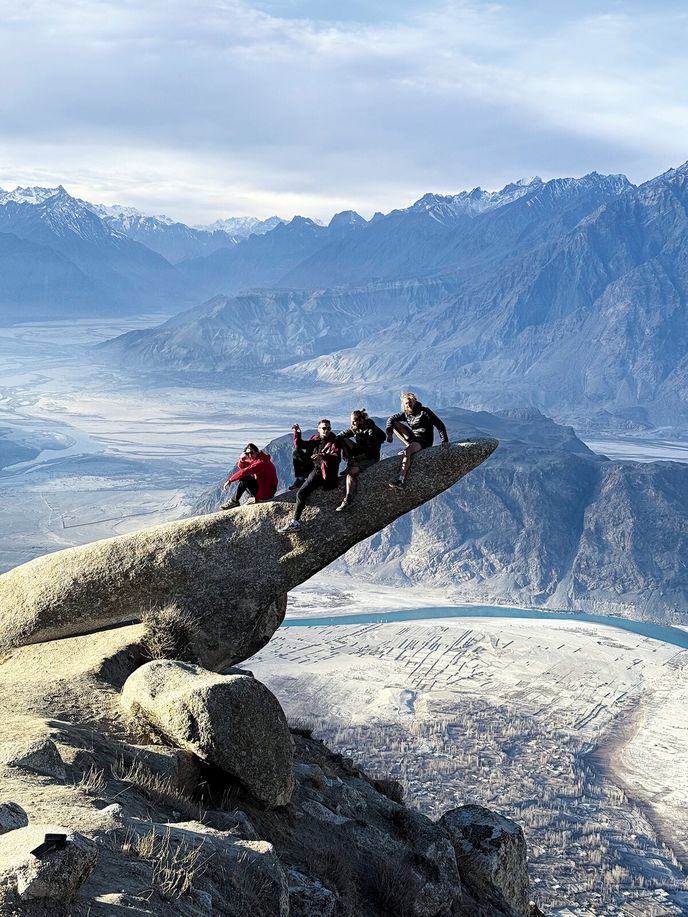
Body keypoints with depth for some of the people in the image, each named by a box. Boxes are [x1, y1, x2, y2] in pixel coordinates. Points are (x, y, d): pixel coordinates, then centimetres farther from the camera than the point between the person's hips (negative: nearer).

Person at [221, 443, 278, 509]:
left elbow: (244, 472, -31)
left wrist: (230, 480, -26)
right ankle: (254, 498, 7)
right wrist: (242, 459, -10)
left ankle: (234, 501, -8)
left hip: (267, 493, -10)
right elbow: (241, 467, 13)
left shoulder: (261, 462, -25)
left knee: (244, 478, -20)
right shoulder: (255, 459, 5)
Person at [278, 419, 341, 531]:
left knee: (301, 493, -20)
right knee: (296, 452, 6)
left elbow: (337, 458, -23)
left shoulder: (333, 442, -7)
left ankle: (295, 522, -20)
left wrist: (323, 456, -39)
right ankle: (300, 479, 2)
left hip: (321, 472, -7)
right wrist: (297, 434, 1)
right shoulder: (315, 439, 11)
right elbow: (299, 445, 18)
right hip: (311, 467, 7)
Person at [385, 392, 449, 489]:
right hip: (413, 437, 7)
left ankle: (401, 480, -45)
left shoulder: (424, 411, -11)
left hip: (424, 440, -7)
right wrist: (389, 433, -11)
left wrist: (445, 441, -16)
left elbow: (440, 425, -10)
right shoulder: (405, 413, 5)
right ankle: (408, 445, -10)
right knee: (395, 424, -1)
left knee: (407, 451, -36)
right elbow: (391, 419, 7)